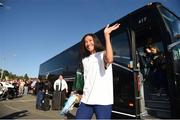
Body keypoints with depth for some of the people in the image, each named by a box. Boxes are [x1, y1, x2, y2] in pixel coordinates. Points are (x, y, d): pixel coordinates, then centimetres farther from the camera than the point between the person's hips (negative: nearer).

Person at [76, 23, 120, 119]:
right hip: (86, 100, 5)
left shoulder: (103, 54, 0)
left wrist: (107, 35, -22)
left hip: (102, 100, -5)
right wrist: (82, 95, 12)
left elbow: (109, 60, -25)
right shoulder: (84, 60, 17)